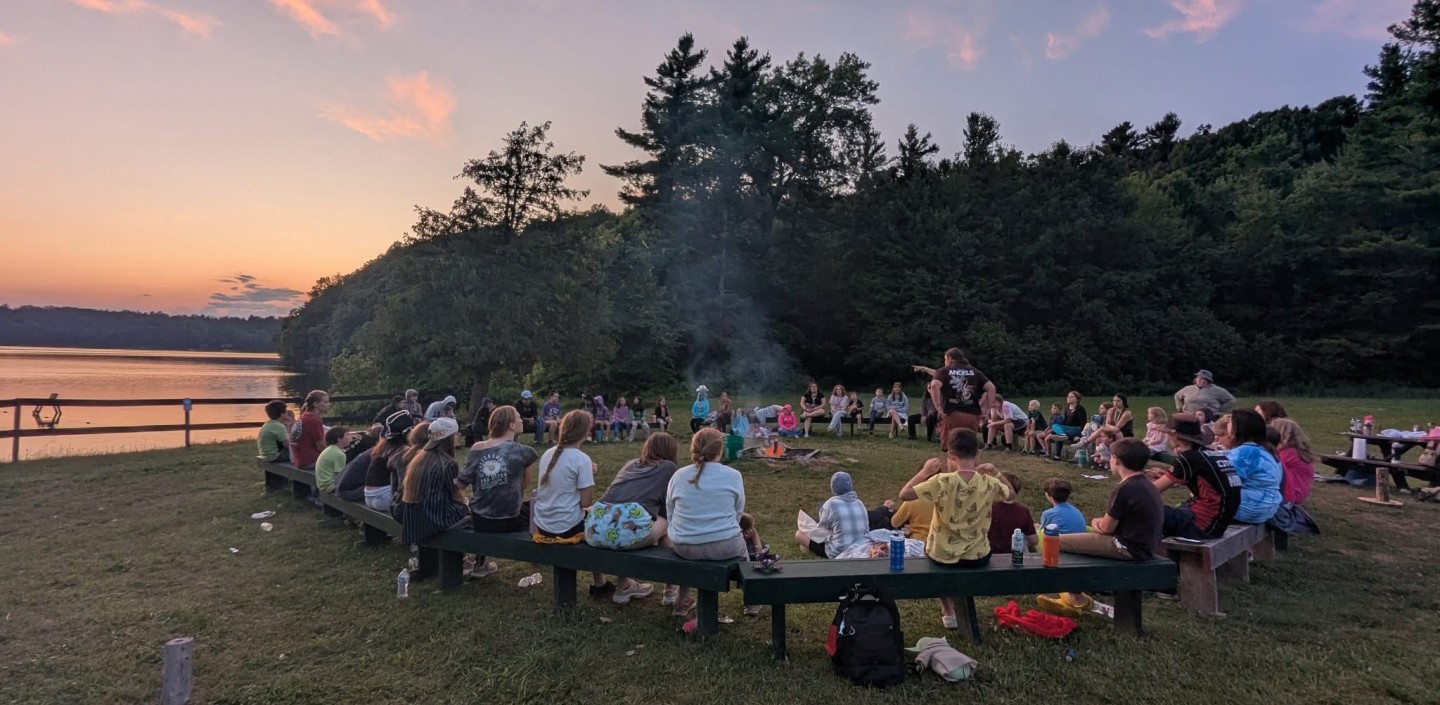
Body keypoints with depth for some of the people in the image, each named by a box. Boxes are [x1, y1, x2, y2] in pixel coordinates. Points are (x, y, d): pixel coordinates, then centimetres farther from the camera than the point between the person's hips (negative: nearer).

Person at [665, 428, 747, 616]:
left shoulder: (678, 475, -2)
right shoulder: (733, 475, -6)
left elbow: (670, 514, 7)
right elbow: (738, 513, 3)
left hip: (683, 548, 2)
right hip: (724, 547, -2)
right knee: (740, 545, 32)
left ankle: (682, 600, 44)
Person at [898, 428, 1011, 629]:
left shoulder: (942, 481, -24)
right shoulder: (989, 484, -13)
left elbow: (904, 494, -17)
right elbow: (1010, 494, 10)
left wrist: (925, 471, -9)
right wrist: (996, 473, 7)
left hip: (943, 556, -2)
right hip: (978, 558, 2)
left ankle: (948, 611, 33)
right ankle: (958, 604, 44)